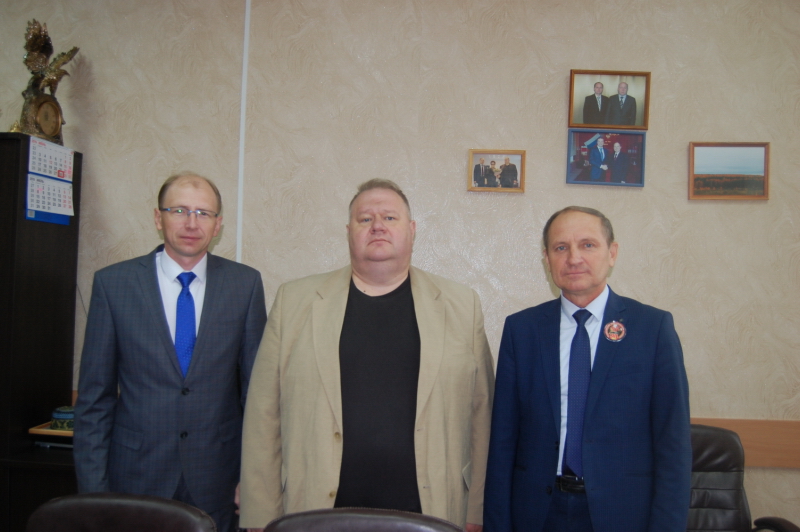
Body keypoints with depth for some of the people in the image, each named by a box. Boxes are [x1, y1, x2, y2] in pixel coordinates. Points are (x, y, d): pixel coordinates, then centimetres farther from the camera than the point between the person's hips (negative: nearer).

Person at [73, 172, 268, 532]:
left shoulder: (245, 284, -3)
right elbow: (94, 397, 0)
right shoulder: (113, 283, -3)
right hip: (136, 477, 0)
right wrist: (94, 490, -2)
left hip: (218, 483, 1)